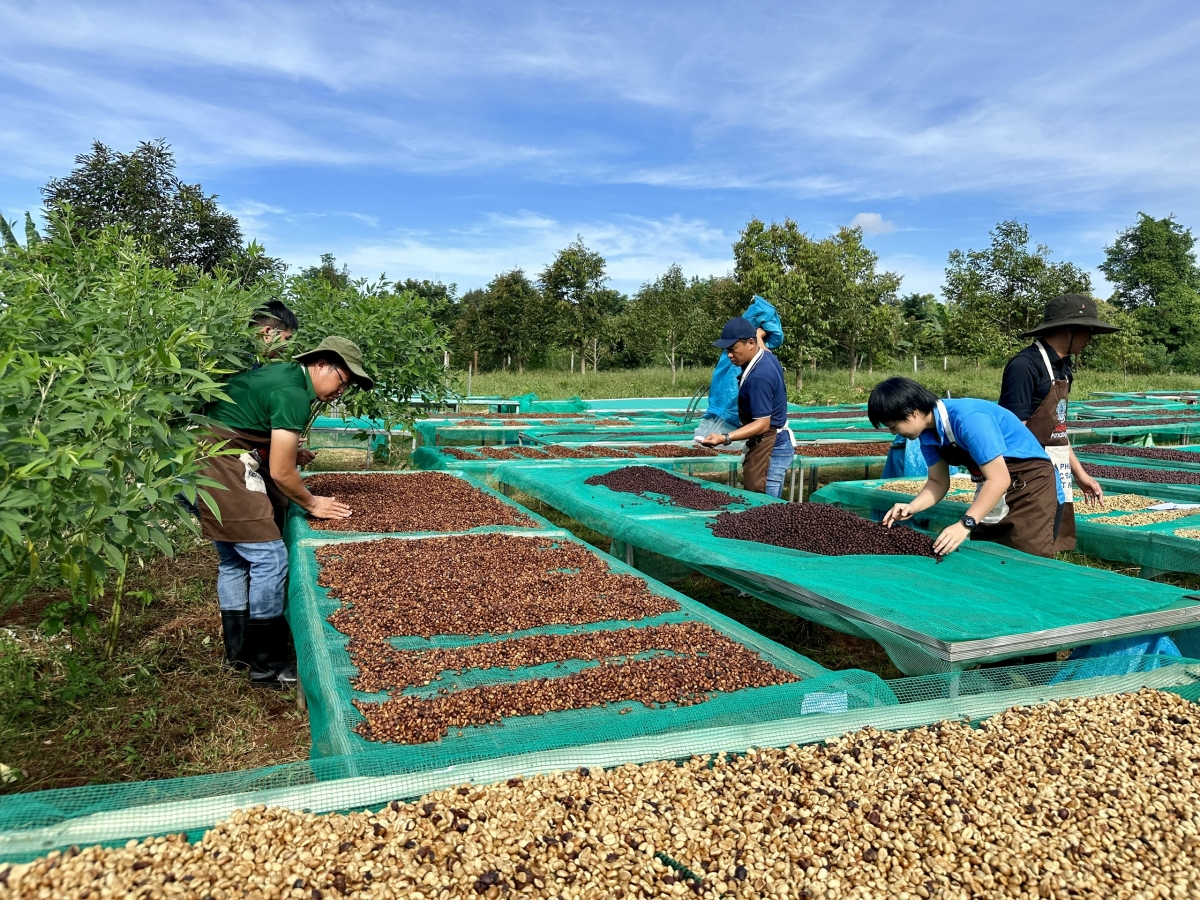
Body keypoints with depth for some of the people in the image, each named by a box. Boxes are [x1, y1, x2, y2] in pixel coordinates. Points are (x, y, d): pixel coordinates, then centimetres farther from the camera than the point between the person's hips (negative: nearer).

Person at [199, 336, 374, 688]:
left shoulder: (283, 372, 13)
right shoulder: (294, 395, -17)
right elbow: (280, 472, -14)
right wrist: (312, 504, 0)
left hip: (201, 464, 11)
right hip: (225, 470, -11)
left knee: (233, 560, 17)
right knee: (270, 557, -7)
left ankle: (238, 652, 27)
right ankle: (268, 665, 1)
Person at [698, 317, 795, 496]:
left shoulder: (759, 376, -25)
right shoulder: (766, 356, 5)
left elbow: (762, 424, -26)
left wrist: (725, 438, -34)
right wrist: (757, 334, 51)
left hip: (769, 450, -11)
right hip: (772, 445, 11)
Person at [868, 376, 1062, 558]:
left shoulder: (968, 419, -30)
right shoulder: (928, 433, -5)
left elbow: (999, 479, -31)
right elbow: (938, 481, 3)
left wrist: (965, 525, -37)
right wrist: (912, 507, -16)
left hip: (1031, 482, -8)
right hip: (993, 488, 8)